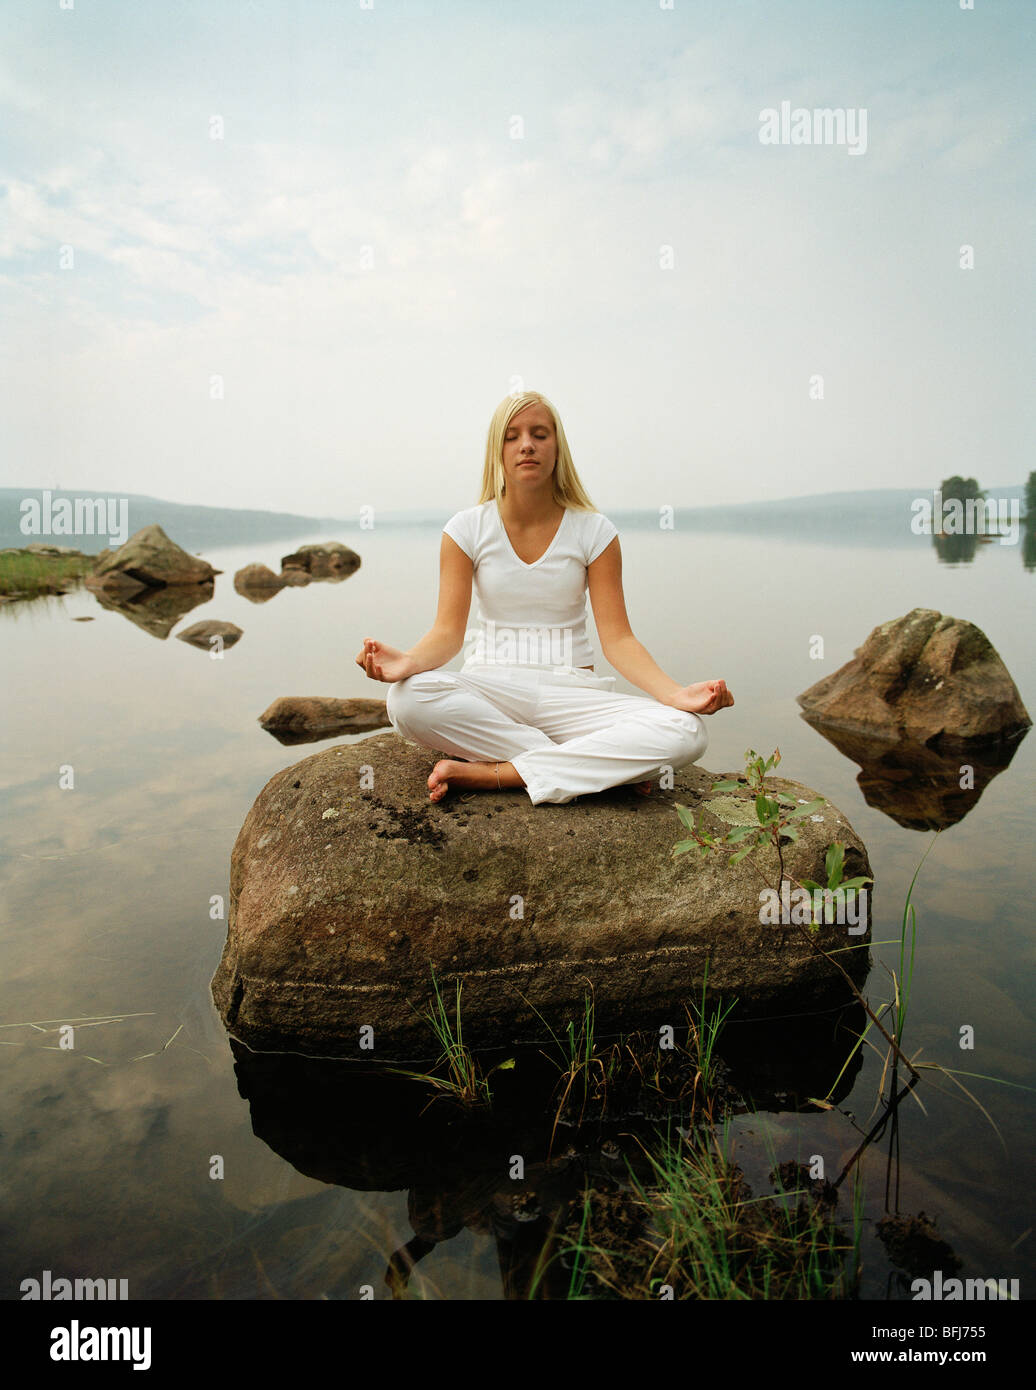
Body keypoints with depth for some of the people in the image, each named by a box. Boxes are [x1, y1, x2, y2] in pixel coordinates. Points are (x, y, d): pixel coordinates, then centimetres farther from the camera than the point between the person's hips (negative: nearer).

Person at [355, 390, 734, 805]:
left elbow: (617, 638, -4)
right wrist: (408, 661, -29)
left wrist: (676, 692, -23)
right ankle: (600, 765, -23)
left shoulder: (594, 531, 1)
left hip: (571, 691, 0)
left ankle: (487, 773, -23)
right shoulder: (466, 529, 2)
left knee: (686, 732, -27)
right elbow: (448, 631, -5)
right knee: (407, 701, -35)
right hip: (489, 689, 0)